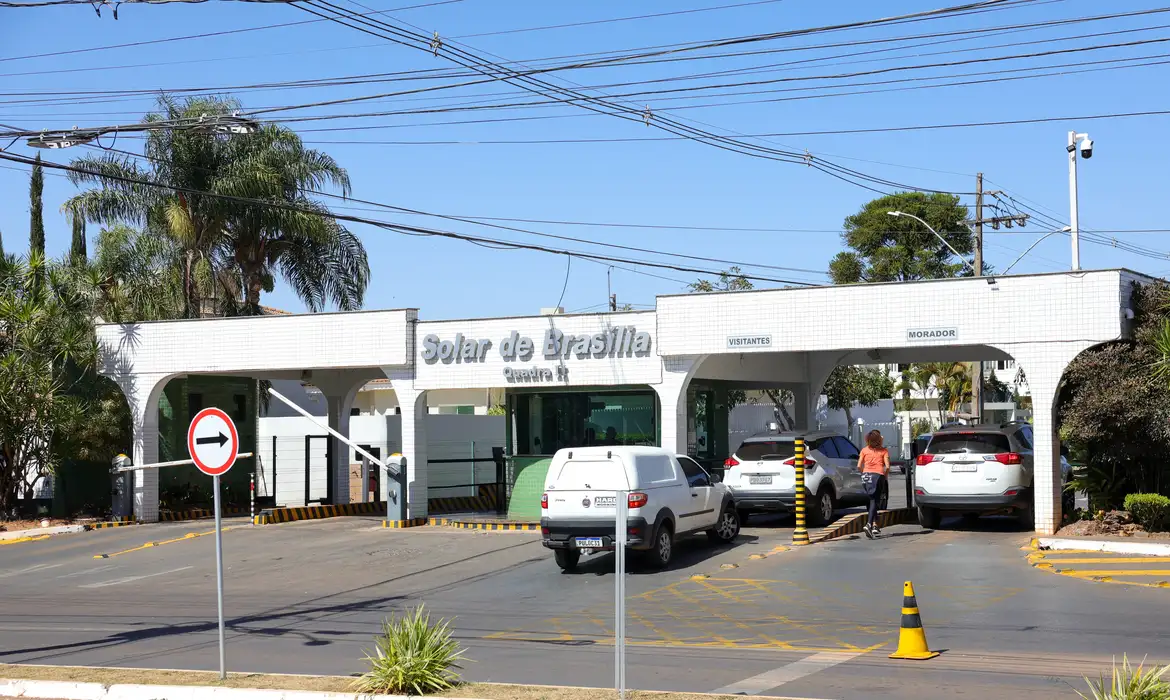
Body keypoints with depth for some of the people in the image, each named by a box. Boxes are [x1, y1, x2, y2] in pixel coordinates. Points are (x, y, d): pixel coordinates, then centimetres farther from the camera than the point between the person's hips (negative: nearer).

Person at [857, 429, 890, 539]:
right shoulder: (884, 451, 4)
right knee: (874, 501, -4)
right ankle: (869, 524, -24)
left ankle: (875, 525, 16)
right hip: (878, 475, -3)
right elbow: (887, 466, -5)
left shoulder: (864, 450, 11)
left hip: (866, 476, 3)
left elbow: (859, 466, 4)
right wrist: (885, 476, 12)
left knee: (873, 500, 17)